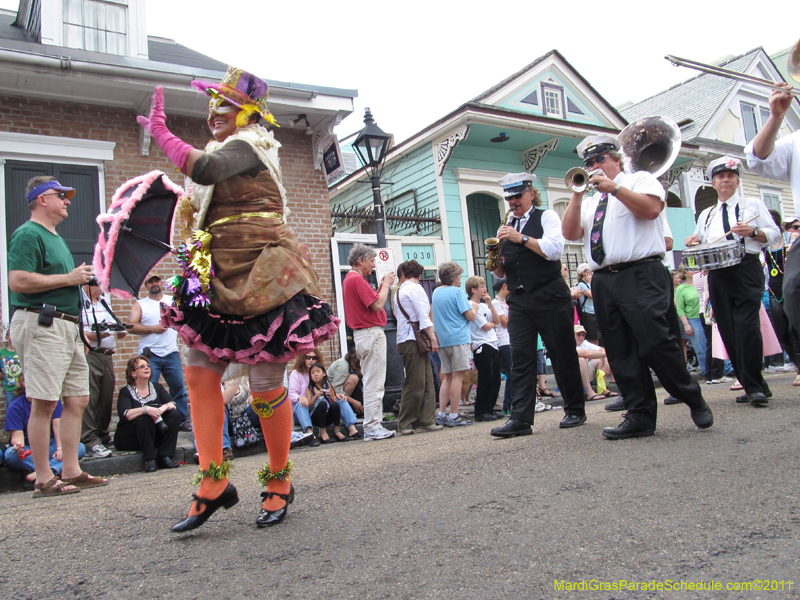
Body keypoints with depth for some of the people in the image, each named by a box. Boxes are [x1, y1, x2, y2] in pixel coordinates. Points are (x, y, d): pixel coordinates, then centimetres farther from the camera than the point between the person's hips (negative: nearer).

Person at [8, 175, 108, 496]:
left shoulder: (56, 237, 23)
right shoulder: (28, 234, -7)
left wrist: (82, 278, 16)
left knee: (77, 399, 8)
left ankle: (71, 471, 15)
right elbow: (18, 280, -20)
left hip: (67, 326, 10)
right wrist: (68, 278, -14)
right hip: (41, 324, -10)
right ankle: (44, 479, 2)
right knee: (44, 403, -6)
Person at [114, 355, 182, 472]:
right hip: (130, 438, -4)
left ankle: (165, 456, -22)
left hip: (156, 435, 4)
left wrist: (164, 408, -28)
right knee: (143, 419, -32)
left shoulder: (156, 387, 10)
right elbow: (125, 415, -21)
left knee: (174, 414, -19)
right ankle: (149, 459, -27)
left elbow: (173, 404, -6)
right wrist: (145, 409, -37)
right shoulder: (126, 392, -2)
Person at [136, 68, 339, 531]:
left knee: (266, 385, -2)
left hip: (263, 279, -9)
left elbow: (204, 168, -25)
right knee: (200, 372, 0)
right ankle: (214, 482, 6)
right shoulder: (227, 151, 22)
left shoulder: (248, 145, -6)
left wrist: (161, 132, -15)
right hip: (221, 282, 9)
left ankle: (279, 482, 14)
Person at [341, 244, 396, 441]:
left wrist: (381, 286, 14)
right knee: (374, 383, -7)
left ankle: (374, 425, 18)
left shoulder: (350, 279, 18)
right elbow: (377, 305, -18)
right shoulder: (357, 279, -15)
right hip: (371, 333, -11)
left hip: (364, 334, 11)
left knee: (373, 382, 13)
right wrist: (386, 284, -5)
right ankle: (372, 427, -4)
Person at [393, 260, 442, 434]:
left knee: (426, 382, 7)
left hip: (404, 339, 9)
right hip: (413, 340, -9)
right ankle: (404, 425, -2)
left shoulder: (398, 291, 20)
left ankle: (426, 421, 5)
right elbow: (424, 316, -13)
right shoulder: (416, 289, -5)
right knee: (415, 384, -6)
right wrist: (433, 338, -12)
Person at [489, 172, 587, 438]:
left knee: (562, 354, 3)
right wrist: (497, 262, -4)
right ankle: (521, 418, -5)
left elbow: (554, 249, -13)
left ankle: (575, 411, 16)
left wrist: (521, 238, -17)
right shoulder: (507, 227, 19)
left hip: (549, 297, -4)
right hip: (519, 302, 4)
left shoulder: (547, 217, 5)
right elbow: (502, 272, 19)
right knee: (520, 359, -3)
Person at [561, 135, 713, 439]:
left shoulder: (640, 179, 11)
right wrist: (577, 194, 0)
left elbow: (651, 208, -9)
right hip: (603, 282, 6)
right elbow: (570, 232, 9)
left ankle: (694, 401, 8)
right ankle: (639, 416, 7)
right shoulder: (590, 200, 25)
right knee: (621, 353, 2)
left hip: (639, 276, -5)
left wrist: (614, 187, -11)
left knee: (656, 343, -12)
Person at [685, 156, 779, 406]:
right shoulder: (706, 214, 24)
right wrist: (694, 242, 3)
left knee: (746, 325, -18)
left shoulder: (752, 205, 13)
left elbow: (774, 234, 6)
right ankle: (753, 385, 11)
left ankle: (755, 387, -12)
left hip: (747, 269, -4)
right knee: (728, 331, 1)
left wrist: (753, 231, -13)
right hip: (717, 274, 5)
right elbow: (700, 244, 25)